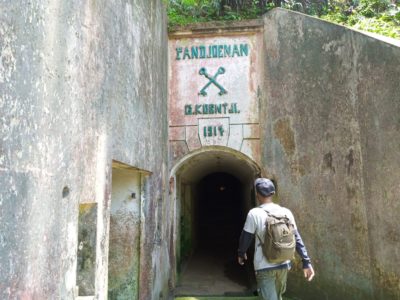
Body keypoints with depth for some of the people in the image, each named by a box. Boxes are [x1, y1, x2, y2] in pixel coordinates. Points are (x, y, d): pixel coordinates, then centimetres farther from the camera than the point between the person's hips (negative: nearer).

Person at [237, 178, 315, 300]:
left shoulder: (254, 213, -13)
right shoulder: (286, 212, -1)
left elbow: (245, 238, -5)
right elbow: (297, 238, -1)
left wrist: (241, 253, 14)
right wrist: (306, 262, 3)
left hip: (264, 266, -5)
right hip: (283, 264, 5)